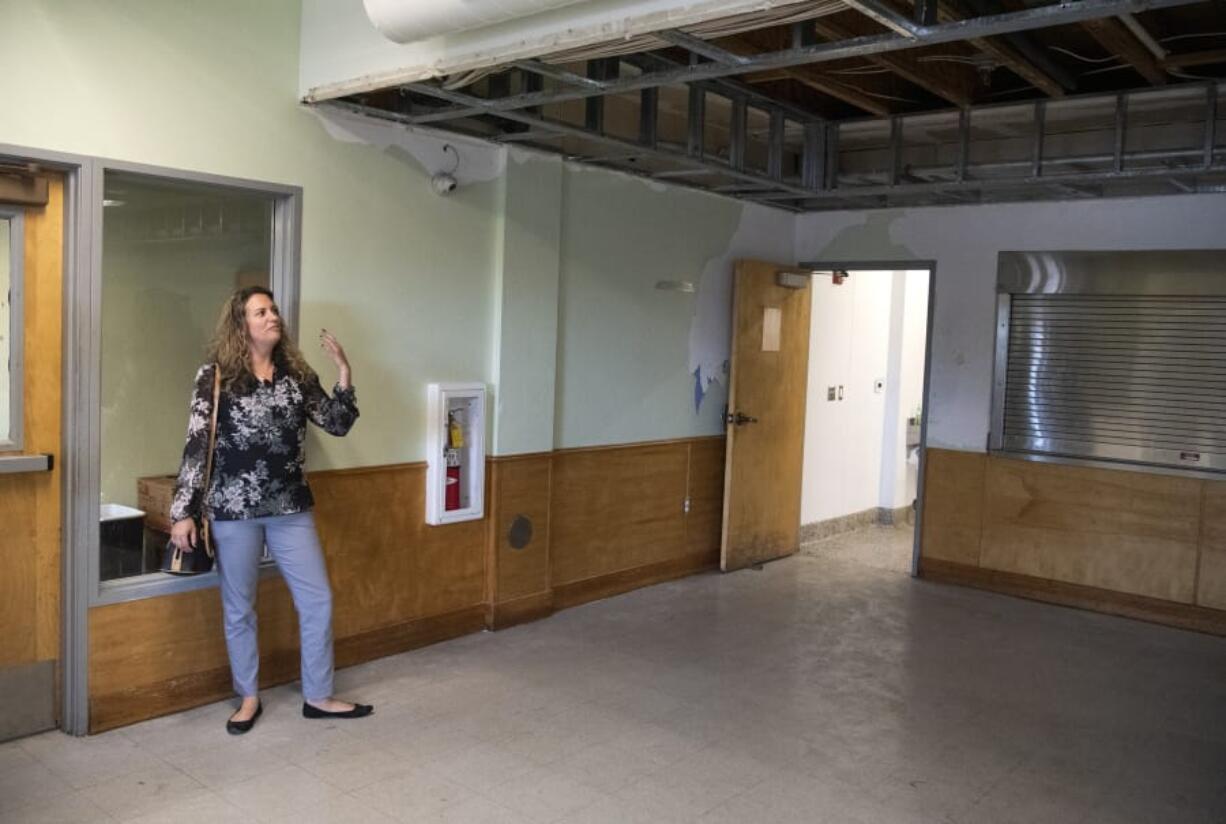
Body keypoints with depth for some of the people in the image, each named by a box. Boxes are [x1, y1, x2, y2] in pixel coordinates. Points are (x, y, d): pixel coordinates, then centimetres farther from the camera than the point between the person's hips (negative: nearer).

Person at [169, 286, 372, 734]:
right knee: (238, 608, 10)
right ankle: (249, 698, 28)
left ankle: (318, 696, 21)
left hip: (291, 507, 4)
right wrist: (183, 511, -11)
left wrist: (344, 373, -7)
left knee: (317, 600, 6)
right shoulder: (215, 375, -5)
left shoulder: (296, 373, 5)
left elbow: (338, 424, 5)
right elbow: (196, 445, -7)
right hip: (233, 509, -3)